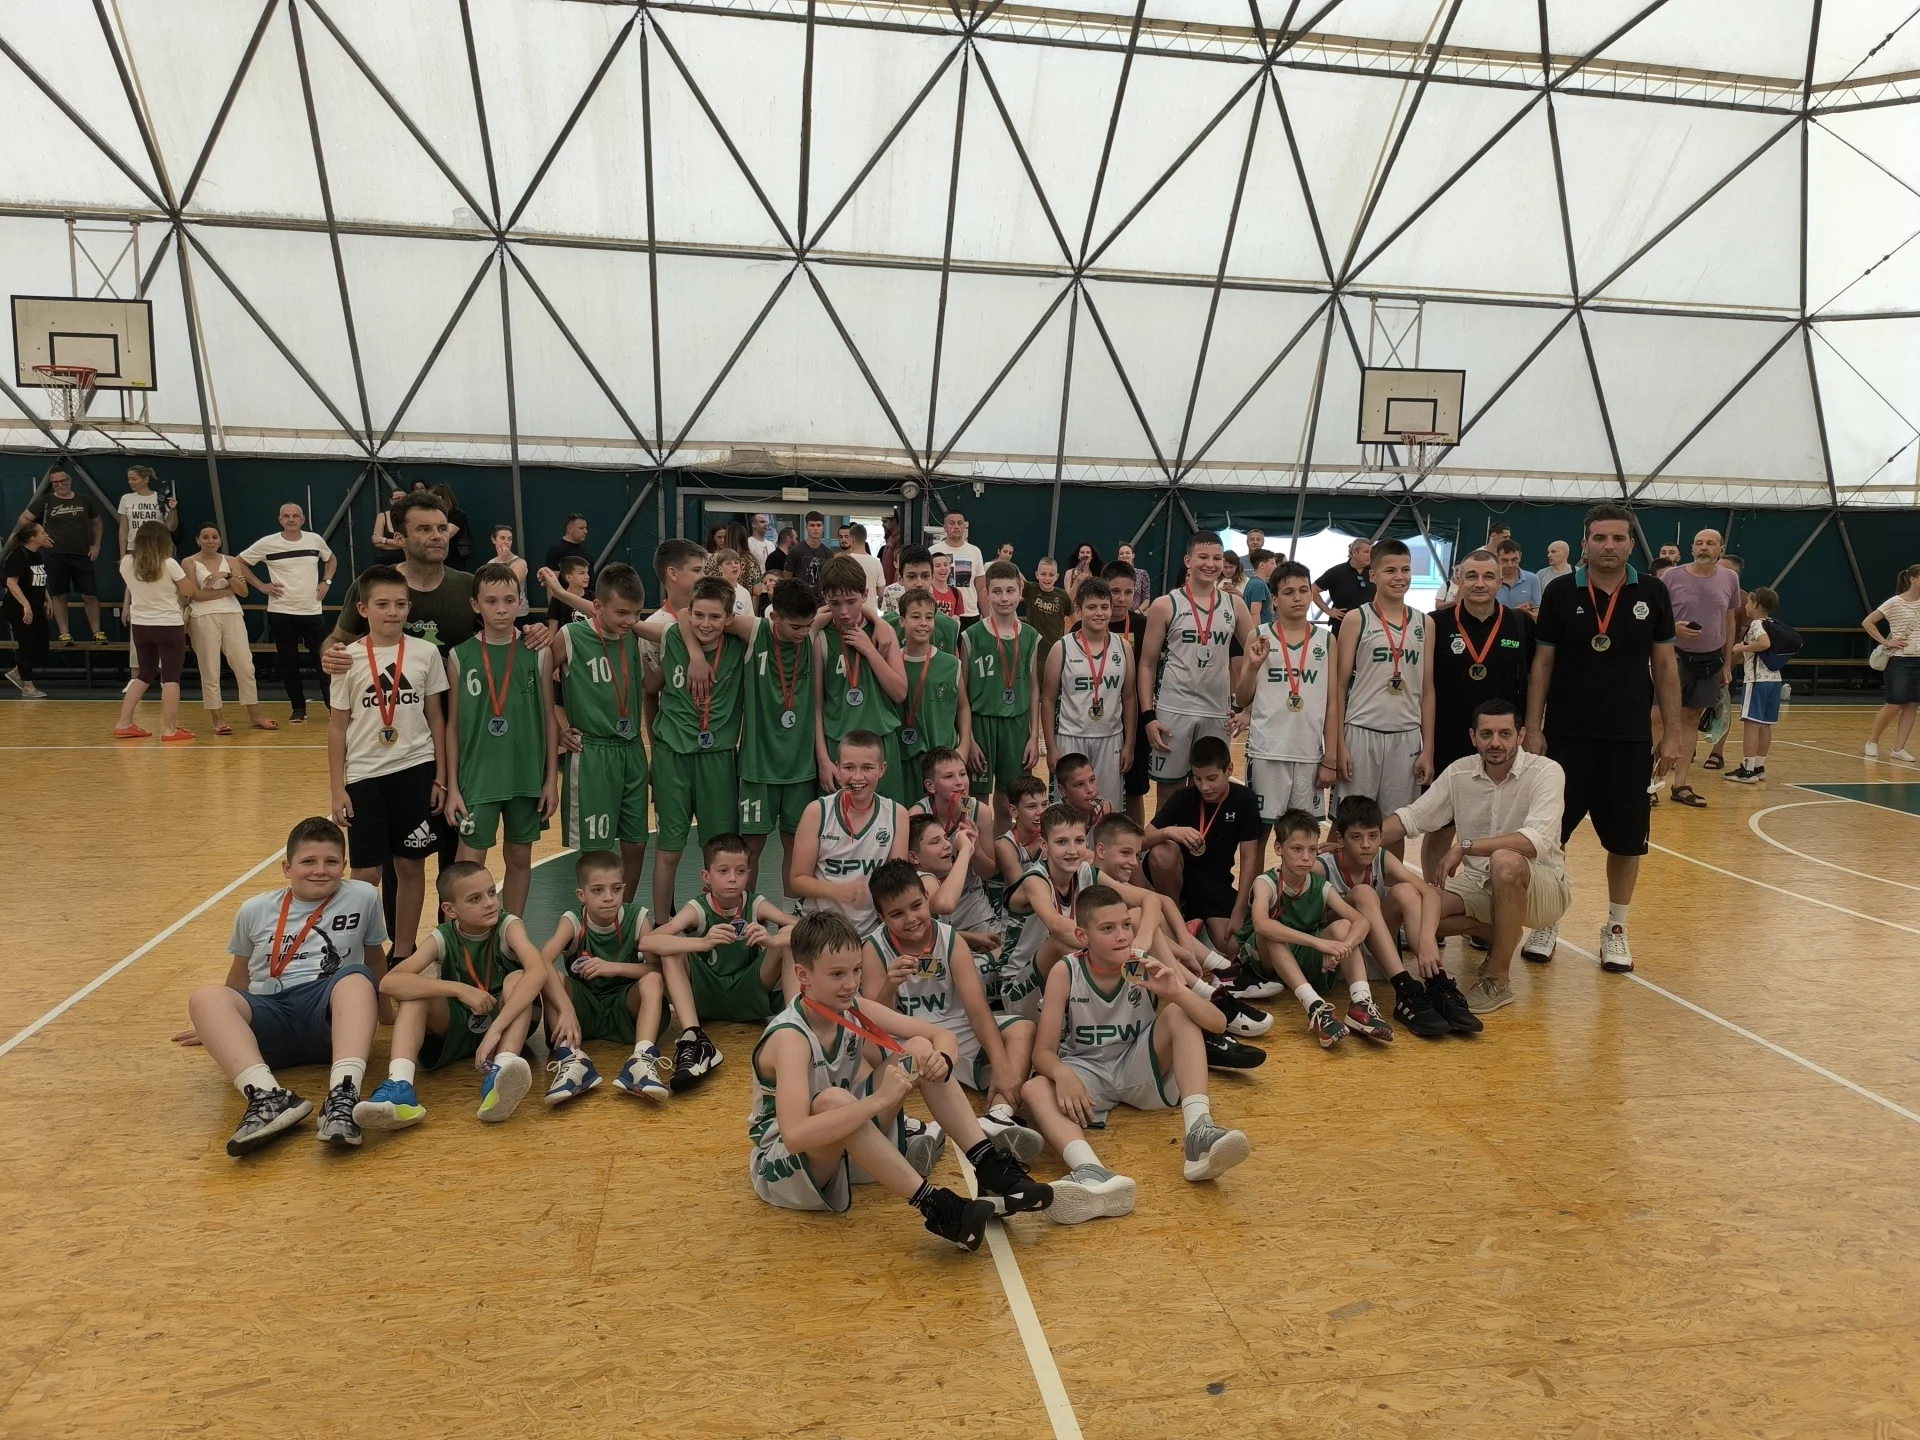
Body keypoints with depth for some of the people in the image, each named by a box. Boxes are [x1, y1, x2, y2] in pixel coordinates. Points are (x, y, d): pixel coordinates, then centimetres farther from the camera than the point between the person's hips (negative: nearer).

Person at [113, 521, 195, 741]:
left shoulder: (126, 563, 0)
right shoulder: (169, 564, -14)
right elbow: (189, 590, -4)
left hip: (140, 625, 5)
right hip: (169, 626, -5)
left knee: (144, 675, 17)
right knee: (171, 677, -2)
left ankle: (124, 725, 16)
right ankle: (169, 729, -4)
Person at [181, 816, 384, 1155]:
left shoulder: (363, 897, 8)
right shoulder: (255, 911, 13)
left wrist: (380, 1007, 33)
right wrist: (217, 1025, 38)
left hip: (330, 1016, -2)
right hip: (271, 1017, 2)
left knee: (356, 977, -35)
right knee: (205, 997, -28)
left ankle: (342, 1096, -54)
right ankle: (269, 1098, -50)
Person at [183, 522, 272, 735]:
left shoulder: (231, 561, 12)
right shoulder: (190, 563, 3)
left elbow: (244, 591, 3)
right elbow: (195, 594, -7)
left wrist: (227, 576, -14)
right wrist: (228, 589, -5)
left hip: (233, 615, 3)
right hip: (204, 617, -3)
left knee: (245, 667, 2)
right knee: (210, 672, 0)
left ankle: (255, 716, 10)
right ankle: (217, 719, 6)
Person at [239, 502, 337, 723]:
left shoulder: (315, 540, 2)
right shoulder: (267, 543, -5)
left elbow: (331, 560, 21)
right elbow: (239, 562, 5)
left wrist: (326, 582, 7)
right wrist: (262, 586, -3)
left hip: (312, 611, 1)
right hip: (281, 612, -1)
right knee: (288, 663, 4)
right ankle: (299, 709, 13)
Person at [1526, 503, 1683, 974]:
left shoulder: (1652, 594, 2)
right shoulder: (1560, 593, -2)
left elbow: (1664, 665, 6)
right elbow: (1542, 663, 1)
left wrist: (1672, 732, 2)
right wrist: (1533, 729, -4)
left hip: (1630, 739, 1)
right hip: (1567, 736, -1)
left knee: (1627, 839, 8)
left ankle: (1616, 929, 25)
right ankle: (1547, 922, 22)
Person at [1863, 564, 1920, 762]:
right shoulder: (1895, 603, -8)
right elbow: (1867, 622, -8)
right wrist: (1885, 642, -10)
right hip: (1900, 660, -5)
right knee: (1894, 705, -5)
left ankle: (1898, 748, 7)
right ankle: (1872, 741, 14)